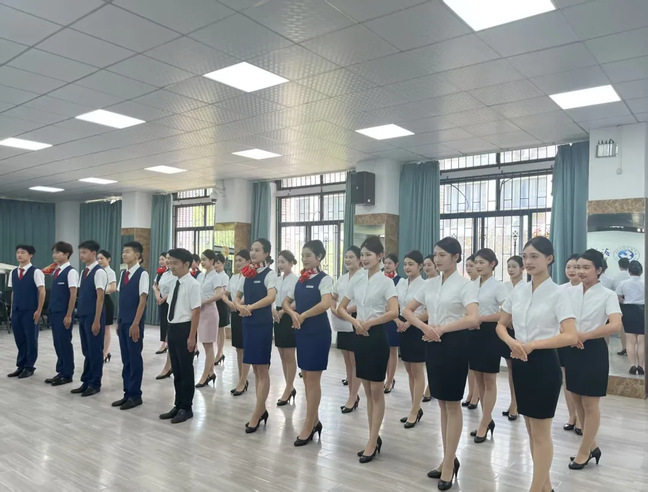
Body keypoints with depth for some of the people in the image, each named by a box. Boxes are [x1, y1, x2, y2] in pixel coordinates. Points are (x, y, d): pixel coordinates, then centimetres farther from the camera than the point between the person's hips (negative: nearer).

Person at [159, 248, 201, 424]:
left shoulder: (193, 284, -14)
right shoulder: (174, 283, 10)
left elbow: (196, 312, -16)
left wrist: (191, 337, -17)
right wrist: (171, 330, 15)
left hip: (185, 329, -8)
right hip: (173, 328, 8)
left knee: (186, 369, 4)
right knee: (176, 369, 16)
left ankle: (186, 408, 18)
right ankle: (178, 405, 29)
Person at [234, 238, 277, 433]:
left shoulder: (269, 274, -10)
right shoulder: (246, 274, 10)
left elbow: (271, 297, -27)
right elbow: (237, 297, 16)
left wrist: (250, 307, -29)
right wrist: (239, 306, -6)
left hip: (262, 324, -7)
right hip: (248, 323, 7)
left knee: (262, 369, 1)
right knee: (256, 368, 14)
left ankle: (256, 415, 7)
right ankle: (262, 410, 25)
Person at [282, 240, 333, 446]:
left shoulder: (324, 279, -11)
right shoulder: (300, 280, 10)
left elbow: (326, 304, -27)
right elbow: (286, 302, 16)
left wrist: (303, 315, -17)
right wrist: (293, 313, -6)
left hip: (318, 332, -7)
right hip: (301, 332, 7)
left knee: (313, 379, 0)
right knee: (306, 378, 13)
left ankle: (308, 427, 10)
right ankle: (315, 421, 26)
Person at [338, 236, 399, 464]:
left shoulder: (386, 282, -8)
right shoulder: (357, 282, 9)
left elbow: (394, 312, -20)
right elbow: (341, 308, 12)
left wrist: (369, 323, -18)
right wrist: (355, 321, -6)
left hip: (377, 336, -6)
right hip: (360, 336, 6)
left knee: (377, 391, 1)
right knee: (368, 392, 13)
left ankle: (372, 442, 9)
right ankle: (374, 438, 24)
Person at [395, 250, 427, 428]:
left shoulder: (425, 285, -10)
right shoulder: (401, 283, 8)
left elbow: (429, 312, -15)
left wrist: (410, 322, -19)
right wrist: (398, 321, -8)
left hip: (417, 329, -7)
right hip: (403, 328, 7)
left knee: (418, 372, 3)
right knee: (410, 372, 13)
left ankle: (414, 412, 10)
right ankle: (416, 409, 24)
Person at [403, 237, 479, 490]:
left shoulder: (465, 284, -9)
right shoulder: (430, 284, 9)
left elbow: (474, 319, -23)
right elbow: (407, 310, 10)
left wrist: (442, 328, -21)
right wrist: (425, 327, -8)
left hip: (454, 344, -6)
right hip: (433, 344, 7)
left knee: (452, 404, 3)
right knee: (442, 403, 14)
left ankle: (449, 463, 14)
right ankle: (449, 459, 27)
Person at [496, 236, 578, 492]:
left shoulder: (559, 294, -11)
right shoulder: (518, 291, 5)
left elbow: (570, 336, -20)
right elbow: (501, 325, 12)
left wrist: (532, 345, -23)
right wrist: (513, 342, -9)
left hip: (544, 364, -6)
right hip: (520, 363, 7)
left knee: (540, 433, 5)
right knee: (532, 430, 17)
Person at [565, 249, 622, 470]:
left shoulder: (607, 295, -9)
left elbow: (615, 325, -23)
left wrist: (585, 335, -23)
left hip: (593, 351, -5)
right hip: (573, 350, 5)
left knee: (590, 404, 5)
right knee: (578, 401, 14)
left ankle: (584, 451, 21)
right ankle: (591, 447, 32)